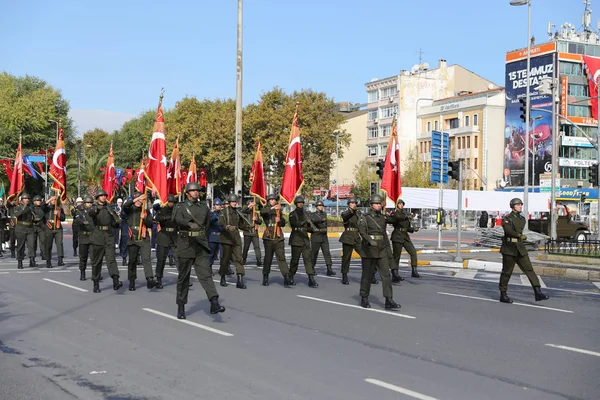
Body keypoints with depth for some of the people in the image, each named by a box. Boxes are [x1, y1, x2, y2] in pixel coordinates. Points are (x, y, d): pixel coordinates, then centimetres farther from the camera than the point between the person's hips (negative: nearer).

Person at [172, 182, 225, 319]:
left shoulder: (204, 206, 12)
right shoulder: (180, 206, 2)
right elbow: (178, 218, -20)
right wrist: (190, 223, -39)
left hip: (201, 246, 2)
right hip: (186, 245, -2)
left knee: (206, 273, -11)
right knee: (183, 276, 6)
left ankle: (214, 303, -23)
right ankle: (181, 307, 16)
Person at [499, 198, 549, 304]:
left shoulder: (522, 219, 14)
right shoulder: (507, 218, -6)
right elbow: (508, 230, -24)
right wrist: (520, 235, -29)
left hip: (520, 249, 6)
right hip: (509, 249, -6)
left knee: (529, 269, -5)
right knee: (507, 272, 1)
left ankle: (538, 293, -10)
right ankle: (503, 295, 12)